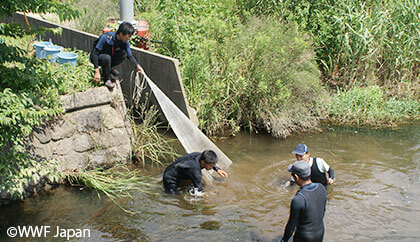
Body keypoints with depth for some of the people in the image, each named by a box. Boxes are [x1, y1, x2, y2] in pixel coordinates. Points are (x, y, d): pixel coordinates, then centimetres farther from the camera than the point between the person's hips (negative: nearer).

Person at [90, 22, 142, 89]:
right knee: (107, 58, -38)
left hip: (109, 55, 6)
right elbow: (94, 53, -31)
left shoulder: (125, 41, -14)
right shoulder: (106, 37, -32)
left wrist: (137, 65, -20)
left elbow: (130, 55, -4)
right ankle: (107, 80, -15)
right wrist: (97, 72, -37)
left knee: (123, 53, -19)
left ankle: (108, 68, 3)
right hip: (96, 57, -6)